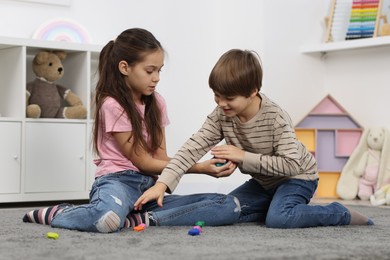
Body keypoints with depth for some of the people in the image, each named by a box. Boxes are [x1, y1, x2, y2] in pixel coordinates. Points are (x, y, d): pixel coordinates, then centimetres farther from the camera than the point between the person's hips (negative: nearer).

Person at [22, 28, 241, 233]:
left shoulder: (156, 102, 12)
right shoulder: (112, 105, -9)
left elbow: (161, 158, 8)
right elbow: (143, 162, -7)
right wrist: (199, 167, -8)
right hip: (119, 181, -7)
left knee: (230, 206, -13)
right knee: (108, 218, -46)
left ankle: (139, 219, -20)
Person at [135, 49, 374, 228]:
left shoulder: (276, 118, -30)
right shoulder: (221, 116, -15)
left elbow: (290, 164, -33)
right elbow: (193, 147, -22)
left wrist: (243, 157, -33)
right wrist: (163, 183, -34)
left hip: (296, 177, -7)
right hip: (263, 182, 7)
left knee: (277, 219, -31)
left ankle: (341, 214, -10)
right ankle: (285, 206, 7)